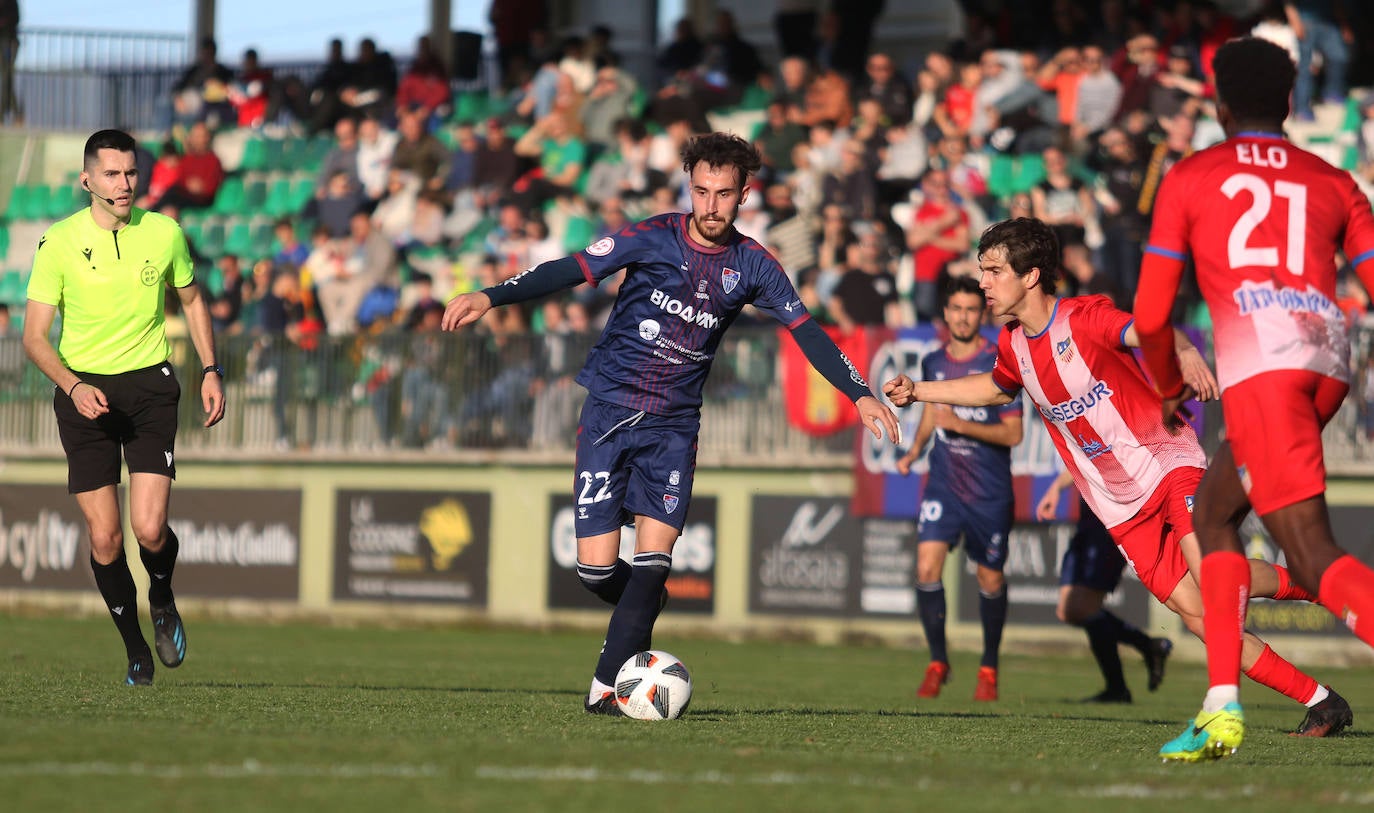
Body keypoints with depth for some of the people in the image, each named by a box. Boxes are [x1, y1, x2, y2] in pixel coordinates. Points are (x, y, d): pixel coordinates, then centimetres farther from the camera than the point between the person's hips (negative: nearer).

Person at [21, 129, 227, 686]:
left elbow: (192, 300, 18)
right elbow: (35, 336, -7)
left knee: (149, 530, -14)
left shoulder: (163, 233, -1)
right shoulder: (59, 243, -7)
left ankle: (162, 601, 20)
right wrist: (73, 386, -22)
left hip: (149, 386, 1)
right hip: (85, 393, 0)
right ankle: (134, 647, 17)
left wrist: (210, 370, 11)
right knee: (104, 538, -3)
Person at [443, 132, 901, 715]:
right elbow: (570, 271, -10)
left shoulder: (752, 266, 3)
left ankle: (607, 685, -8)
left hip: (674, 425, 2)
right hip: (609, 410, -2)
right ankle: (642, 616, 24)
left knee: (653, 558, -13)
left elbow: (805, 331, 7)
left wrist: (860, 395, -2)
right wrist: (491, 297, -22)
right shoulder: (653, 238, -6)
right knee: (596, 568, -8)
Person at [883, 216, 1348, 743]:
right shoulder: (1014, 346, 7)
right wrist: (918, 392, 24)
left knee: (1210, 573, -30)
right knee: (1195, 613, -8)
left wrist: (1186, 352, -54)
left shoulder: (1084, 319, -13)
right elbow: (997, 389, 31)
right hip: (1122, 510, 6)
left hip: (1167, 464, -6)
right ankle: (1317, 700, -4)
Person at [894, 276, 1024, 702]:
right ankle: (937, 662, 2)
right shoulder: (933, 363, 5)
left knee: (990, 578, 7)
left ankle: (989, 668, 26)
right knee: (927, 568, -13)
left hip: (989, 491, -3)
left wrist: (962, 425, -21)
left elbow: (1013, 433, -11)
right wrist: (914, 450, 9)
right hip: (943, 483, 3)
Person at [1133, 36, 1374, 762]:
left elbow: (1150, 316, 13)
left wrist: (1169, 388, 32)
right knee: (1214, 514, 22)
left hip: (1257, 359, -5)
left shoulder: (1189, 179, 16)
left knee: (1314, 556, -12)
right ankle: (1222, 706, 13)